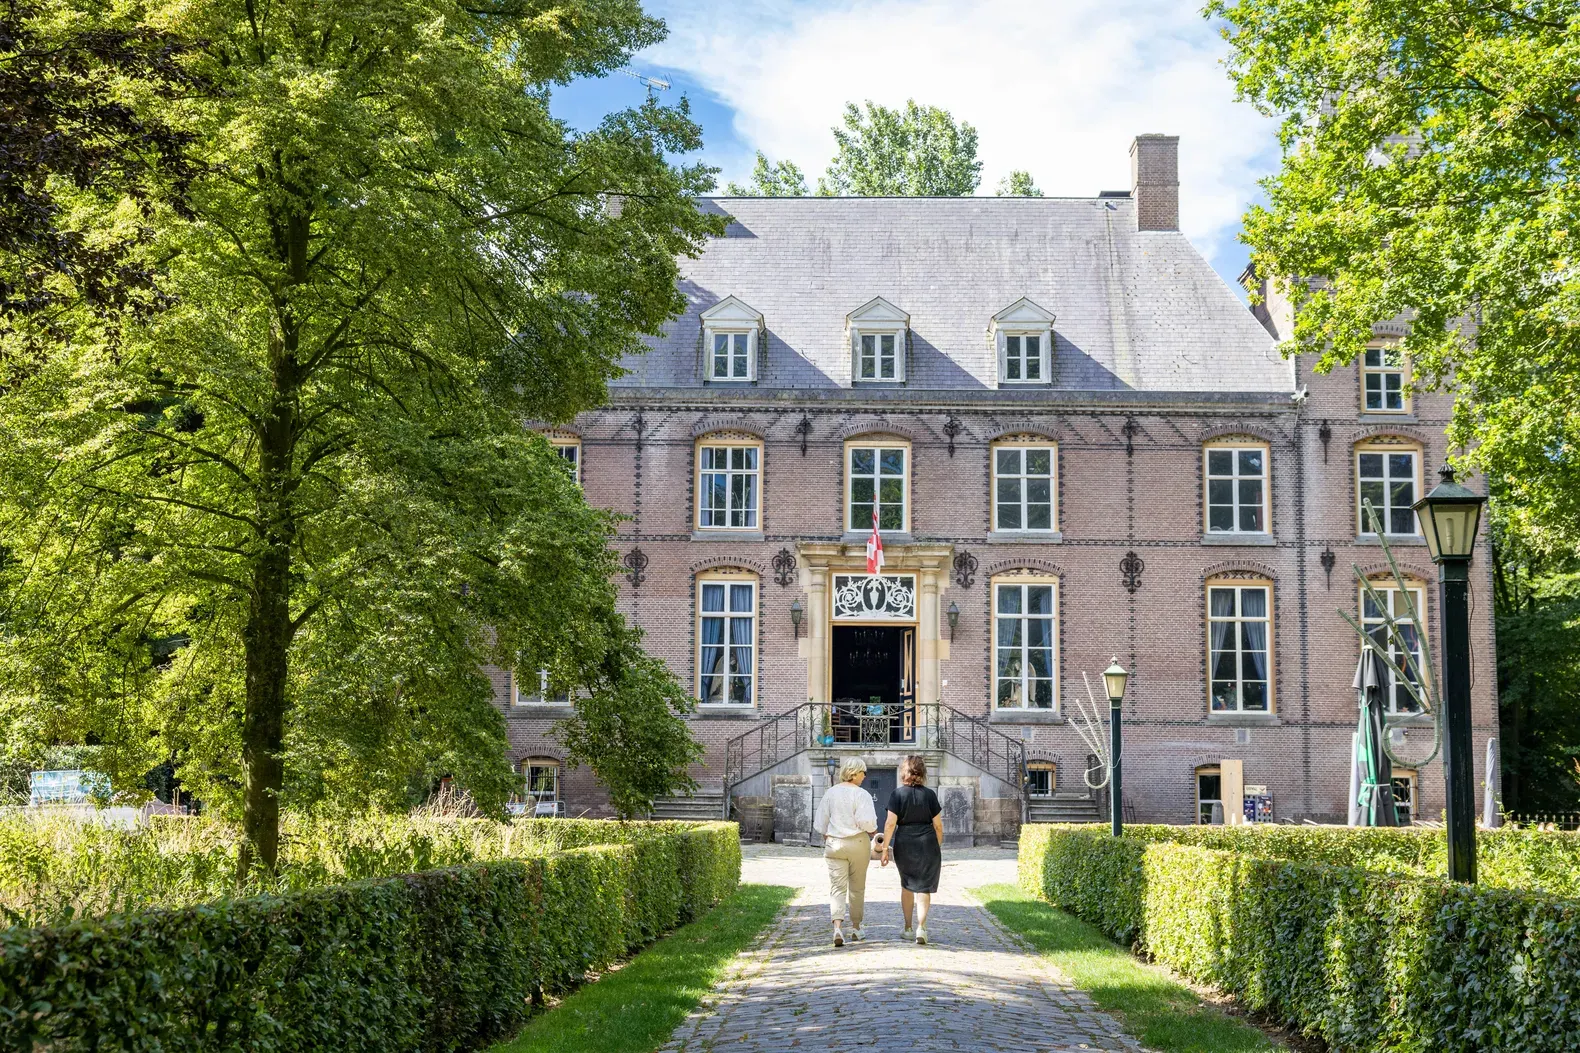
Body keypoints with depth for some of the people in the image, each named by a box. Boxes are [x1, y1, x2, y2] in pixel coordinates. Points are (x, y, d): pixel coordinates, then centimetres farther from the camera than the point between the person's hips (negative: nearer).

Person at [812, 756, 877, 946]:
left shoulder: (830, 793, 3)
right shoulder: (862, 795, -11)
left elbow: (821, 823, 8)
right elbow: (867, 821, -20)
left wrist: (826, 840, 22)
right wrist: (873, 831, 1)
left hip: (834, 844, 2)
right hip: (858, 844, -2)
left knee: (837, 888, 0)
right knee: (857, 888, 14)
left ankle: (837, 927, -19)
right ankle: (856, 928, 25)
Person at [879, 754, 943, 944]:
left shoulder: (897, 793, -4)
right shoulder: (929, 794, -1)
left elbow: (890, 823, -10)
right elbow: (938, 825, 2)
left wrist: (885, 848, -5)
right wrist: (938, 847, 15)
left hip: (904, 844, 0)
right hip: (927, 843, 0)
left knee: (907, 885, 19)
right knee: (924, 887, 5)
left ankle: (908, 928, 25)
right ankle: (921, 927, -10)